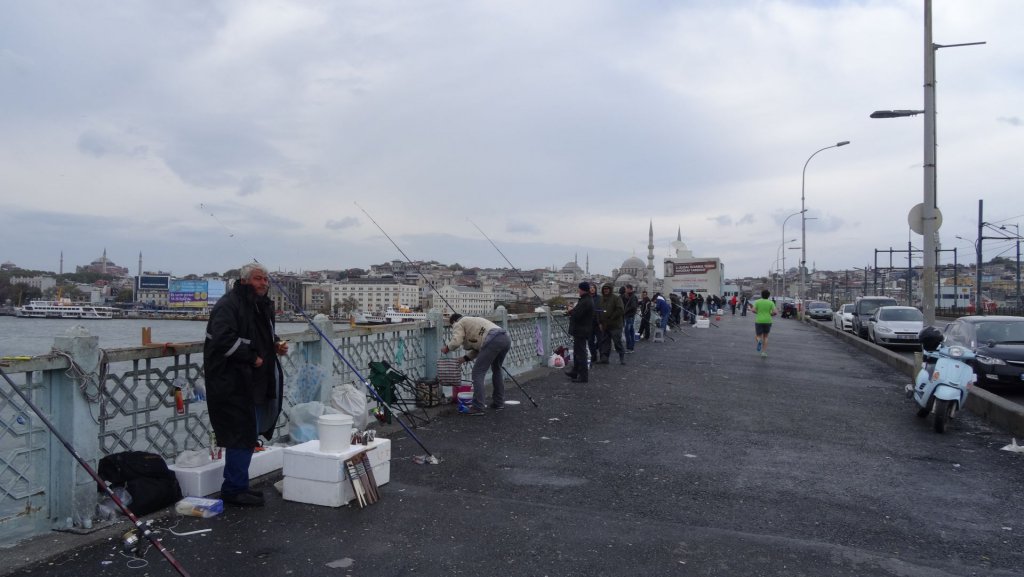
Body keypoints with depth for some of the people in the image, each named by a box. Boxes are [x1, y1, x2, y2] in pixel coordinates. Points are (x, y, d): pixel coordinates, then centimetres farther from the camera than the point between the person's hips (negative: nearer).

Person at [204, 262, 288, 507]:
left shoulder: (263, 306, 16)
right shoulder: (229, 304, -14)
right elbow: (224, 340, -26)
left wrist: (276, 344, 9)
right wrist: (252, 357, -20)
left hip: (255, 381, 10)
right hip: (232, 381, -10)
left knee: (247, 435, 15)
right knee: (242, 433, -7)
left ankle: (236, 486, 26)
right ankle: (234, 489, 4)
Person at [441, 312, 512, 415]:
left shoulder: (459, 324, 14)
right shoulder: (471, 321, 39)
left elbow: (456, 342, -4)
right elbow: (478, 348, 36)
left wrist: (447, 348, 16)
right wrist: (465, 358, 33)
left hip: (493, 340, -9)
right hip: (506, 338, 9)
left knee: (478, 372, -2)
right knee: (496, 369, 27)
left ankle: (477, 408, -3)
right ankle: (498, 403, 33)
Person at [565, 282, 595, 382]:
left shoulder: (585, 302, -23)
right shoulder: (588, 300, 12)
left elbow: (576, 315, -27)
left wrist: (570, 311, -8)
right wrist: (573, 311, 5)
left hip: (581, 331, -11)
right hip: (581, 330, 11)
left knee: (580, 353, -5)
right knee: (577, 352, 21)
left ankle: (583, 376, 0)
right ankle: (575, 372, 33)